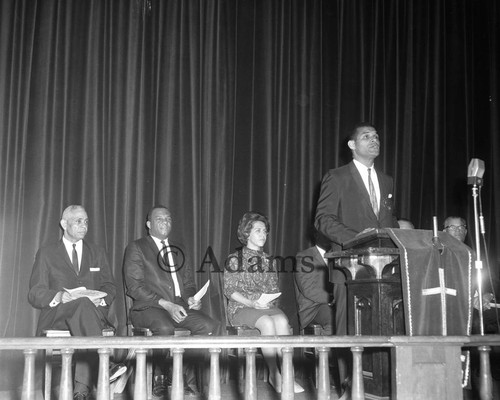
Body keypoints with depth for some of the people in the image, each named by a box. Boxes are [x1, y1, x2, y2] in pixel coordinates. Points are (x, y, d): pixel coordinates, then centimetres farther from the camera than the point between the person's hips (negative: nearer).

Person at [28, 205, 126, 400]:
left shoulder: (98, 253, 21)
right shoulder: (46, 254, 13)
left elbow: (110, 287, 15)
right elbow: (35, 294, 6)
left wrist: (100, 298, -9)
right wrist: (57, 296, -16)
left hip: (93, 311, 2)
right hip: (56, 316, -2)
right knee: (83, 303, -37)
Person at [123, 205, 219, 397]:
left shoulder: (178, 251, 24)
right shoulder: (136, 248, 6)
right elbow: (134, 287, -5)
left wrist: (191, 299, -1)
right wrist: (166, 304, -16)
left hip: (180, 306, 5)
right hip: (148, 307, -5)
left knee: (209, 325, -23)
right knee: (164, 327, -37)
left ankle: (185, 376, -13)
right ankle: (160, 378, -15)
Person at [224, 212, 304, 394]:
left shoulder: (269, 261, 19)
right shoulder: (234, 259, 6)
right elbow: (229, 290, -1)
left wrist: (271, 301, -6)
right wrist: (251, 303, -16)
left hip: (268, 306, 4)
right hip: (241, 308, -3)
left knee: (282, 320, -32)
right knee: (267, 323, -35)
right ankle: (275, 374, -28)